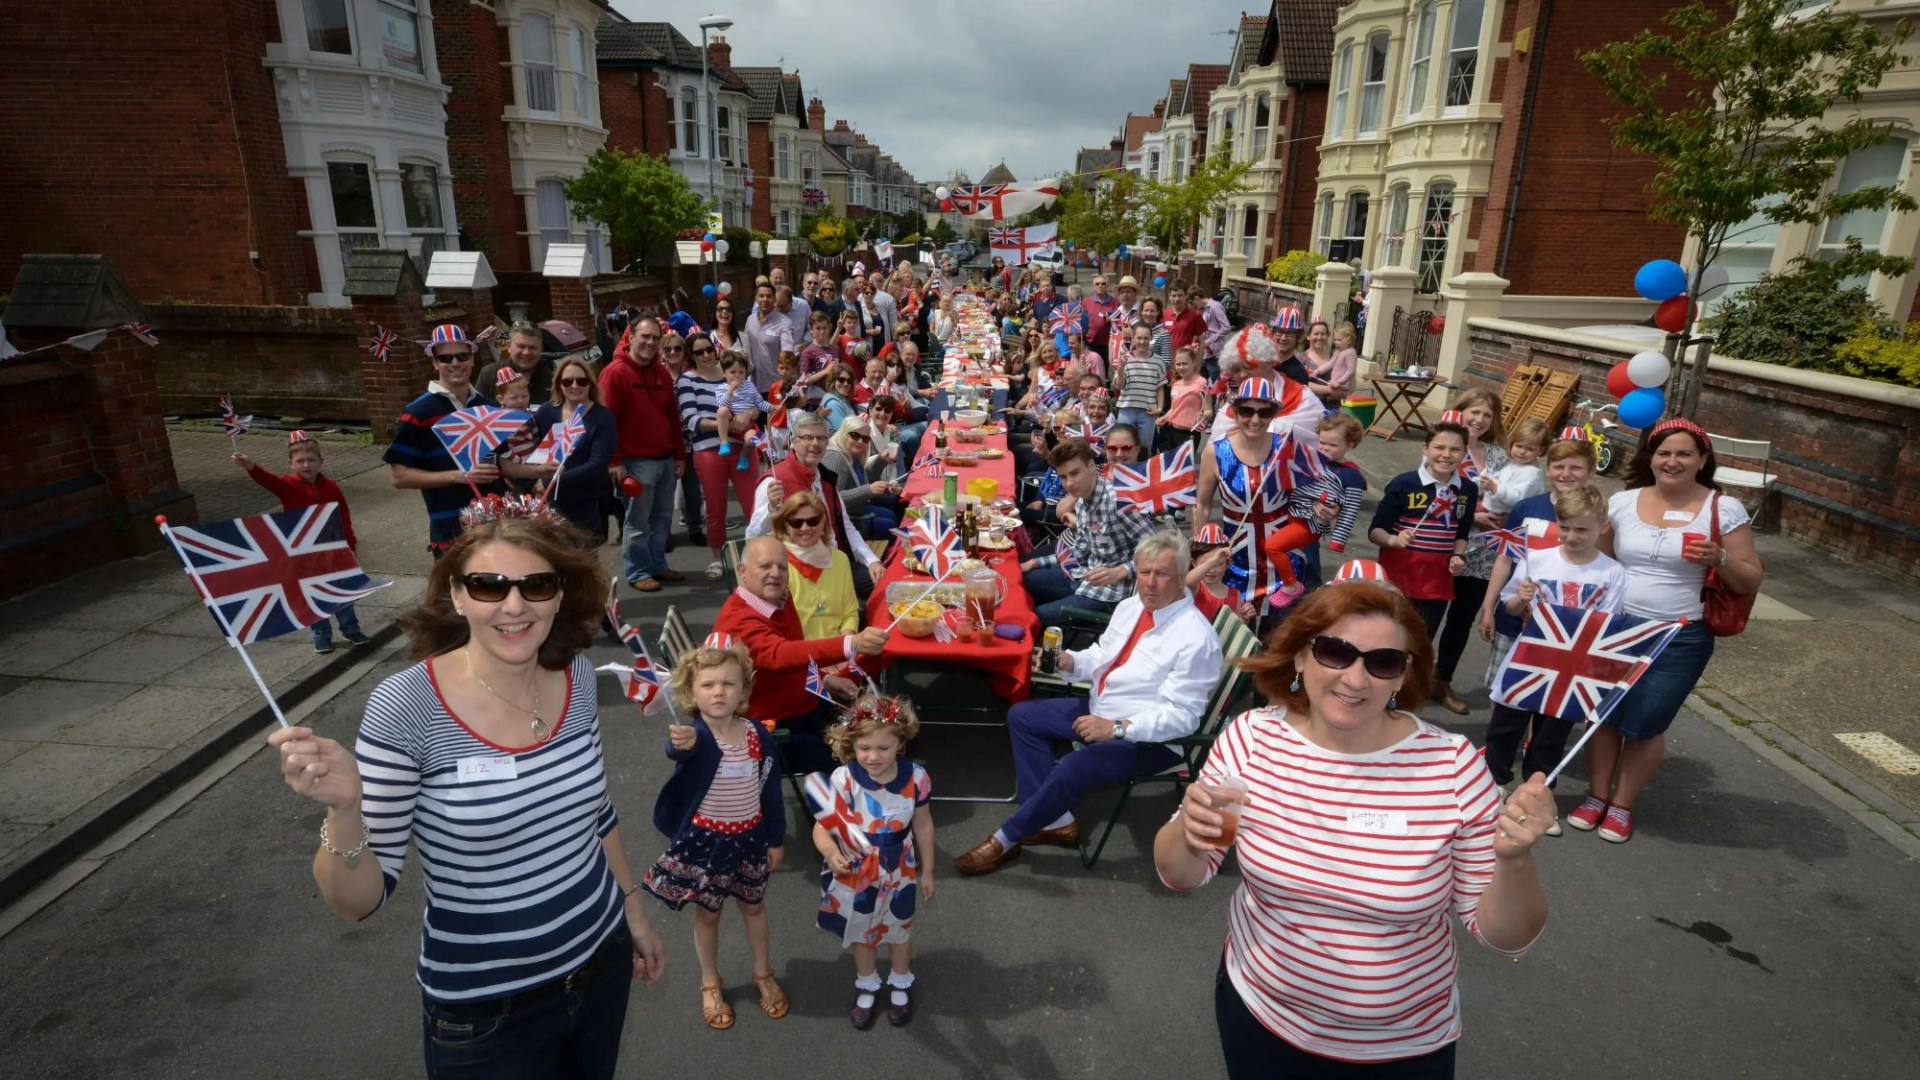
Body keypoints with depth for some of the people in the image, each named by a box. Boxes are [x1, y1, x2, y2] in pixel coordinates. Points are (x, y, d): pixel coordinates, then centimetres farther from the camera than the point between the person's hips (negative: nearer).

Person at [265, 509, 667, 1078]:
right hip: (484, 1012, -4)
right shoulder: (406, 706, -22)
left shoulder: (576, 674, -9)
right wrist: (343, 808, -35)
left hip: (601, 963, 4)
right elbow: (358, 901, -17)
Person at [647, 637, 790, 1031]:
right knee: (707, 913, 17)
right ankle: (710, 984, 41)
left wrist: (776, 839, 3)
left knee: (753, 906, 22)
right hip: (704, 839, -3)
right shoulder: (693, 733, -23)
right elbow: (680, 748, -50)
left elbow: (771, 791, -2)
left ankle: (763, 975, 45)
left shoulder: (758, 735, -13)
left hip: (750, 838, 3)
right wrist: (682, 743, -74)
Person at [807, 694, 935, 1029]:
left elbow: (923, 825, -7)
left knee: (899, 931, 27)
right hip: (855, 874, -1)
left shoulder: (915, 777, -22)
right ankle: (866, 987, 55)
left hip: (899, 872, 1)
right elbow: (822, 827, -28)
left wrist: (926, 871, 3)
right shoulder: (843, 780, -29)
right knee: (861, 933, 25)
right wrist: (830, 853, -51)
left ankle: (900, 985, 56)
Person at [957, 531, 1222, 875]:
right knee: (1021, 717, 5)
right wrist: (1069, 660, -8)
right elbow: (1102, 656, 14)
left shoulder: (1195, 637, -24)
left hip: (1150, 737, -9)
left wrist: (1116, 728, -32)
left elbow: (1180, 716, -25)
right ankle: (1056, 821, 1)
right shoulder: (1129, 606, 1)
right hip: (1099, 710, 9)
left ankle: (1007, 839, -4)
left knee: (1071, 768, -28)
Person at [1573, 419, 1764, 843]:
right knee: (1602, 713, 9)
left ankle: (1622, 805, 24)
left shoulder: (1724, 509, -5)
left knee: (1644, 725, 3)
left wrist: (1719, 559, -20)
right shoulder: (1622, 502, 2)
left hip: (1679, 640, -2)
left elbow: (1751, 581, -2)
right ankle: (1596, 796, 27)